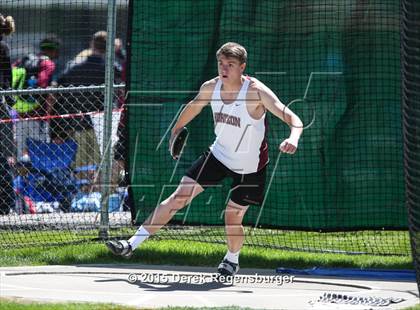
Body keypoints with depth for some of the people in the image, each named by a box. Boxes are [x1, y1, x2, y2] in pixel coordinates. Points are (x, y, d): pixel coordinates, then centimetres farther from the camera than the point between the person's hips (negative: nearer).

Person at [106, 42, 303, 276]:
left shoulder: (256, 92, -26)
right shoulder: (211, 88, -9)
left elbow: (293, 119, -33)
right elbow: (193, 107, 14)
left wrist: (293, 138, -53)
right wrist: (176, 130, 25)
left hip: (249, 167, -4)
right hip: (219, 154, 4)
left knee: (233, 218, 0)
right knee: (179, 197, -3)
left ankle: (232, 260, 33)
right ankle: (132, 245, -2)